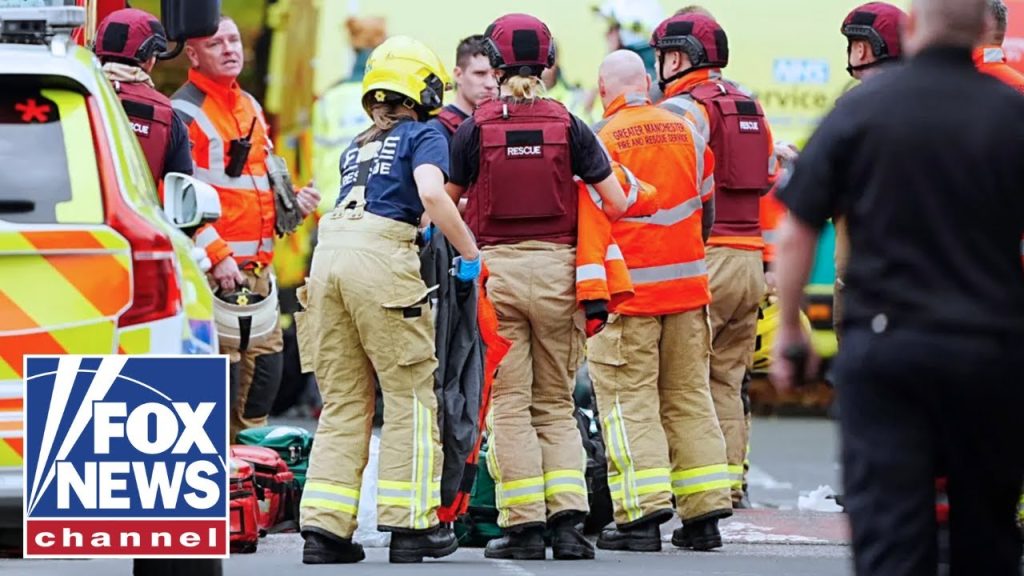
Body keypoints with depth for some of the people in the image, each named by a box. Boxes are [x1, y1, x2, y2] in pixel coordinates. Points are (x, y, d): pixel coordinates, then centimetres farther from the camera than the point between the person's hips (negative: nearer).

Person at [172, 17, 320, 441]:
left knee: (265, 365, 12)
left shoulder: (250, 107, 19)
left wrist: (291, 203, 12)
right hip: (214, 269, -9)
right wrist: (216, 254, -23)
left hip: (258, 267, 9)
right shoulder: (185, 112, -9)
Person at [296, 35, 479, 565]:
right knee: (409, 393, 3)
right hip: (381, 257, -6)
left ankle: (324, 527, 4)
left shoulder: (356, 150, 28)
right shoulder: (423, 137, 8)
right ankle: (410, 524, 2)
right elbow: (432, 194, -10)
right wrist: (471, 254, -2)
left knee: (343, 400, 10)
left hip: (329, 250, 6)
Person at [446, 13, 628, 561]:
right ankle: (566, 521, -1)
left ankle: (524, 526, -2)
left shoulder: (475, 129, -3)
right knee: (556, 405, 10)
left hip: (496, 269, -2)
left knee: (509, 405, 3)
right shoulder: (568, 126, 0)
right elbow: (617, 203, -1)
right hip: (556, 268, 2)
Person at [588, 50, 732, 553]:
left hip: (627, 290, -5)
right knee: (689, 397, 10)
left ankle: (642, 513, -10)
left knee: (629, 399, -2)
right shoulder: (686, 131, 6)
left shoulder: (601, 139, -10)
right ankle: (704, 515, 9)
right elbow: (708, 205, 14)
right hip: (687, 286, 5)